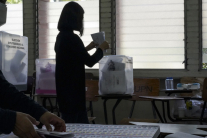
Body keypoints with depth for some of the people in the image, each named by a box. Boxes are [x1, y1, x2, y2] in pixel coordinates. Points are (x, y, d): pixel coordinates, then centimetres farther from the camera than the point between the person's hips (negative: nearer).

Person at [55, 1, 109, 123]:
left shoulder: (61, 36, 8)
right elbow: (89, 61, -14)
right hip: (72, 88, -9)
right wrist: (101, 49, 1)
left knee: (82, 122, 15)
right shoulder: (72, 38, -20)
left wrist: (87, 48, 25)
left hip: (65, 87, 9)